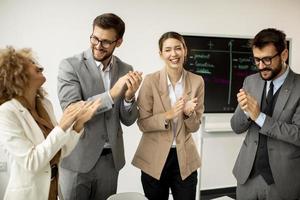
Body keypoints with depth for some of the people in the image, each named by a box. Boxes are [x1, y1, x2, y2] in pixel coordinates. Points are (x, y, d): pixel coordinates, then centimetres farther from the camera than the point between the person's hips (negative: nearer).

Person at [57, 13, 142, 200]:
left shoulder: (126, 70, 2)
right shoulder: (70, 65, -9)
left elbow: (128, 120, 3)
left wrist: (129, 96, -17)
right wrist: (111, 94, -26)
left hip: (111, 158, 3)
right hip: (78, 158, -3)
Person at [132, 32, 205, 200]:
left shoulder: (197, 81, -2)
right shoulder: (151, 81, -9)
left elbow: (195, 126, 2)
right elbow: (143, 123, -8)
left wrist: (188, 113, -19)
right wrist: (168, 115, -23)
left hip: (185, 158, 2)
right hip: (154, 158, -1)